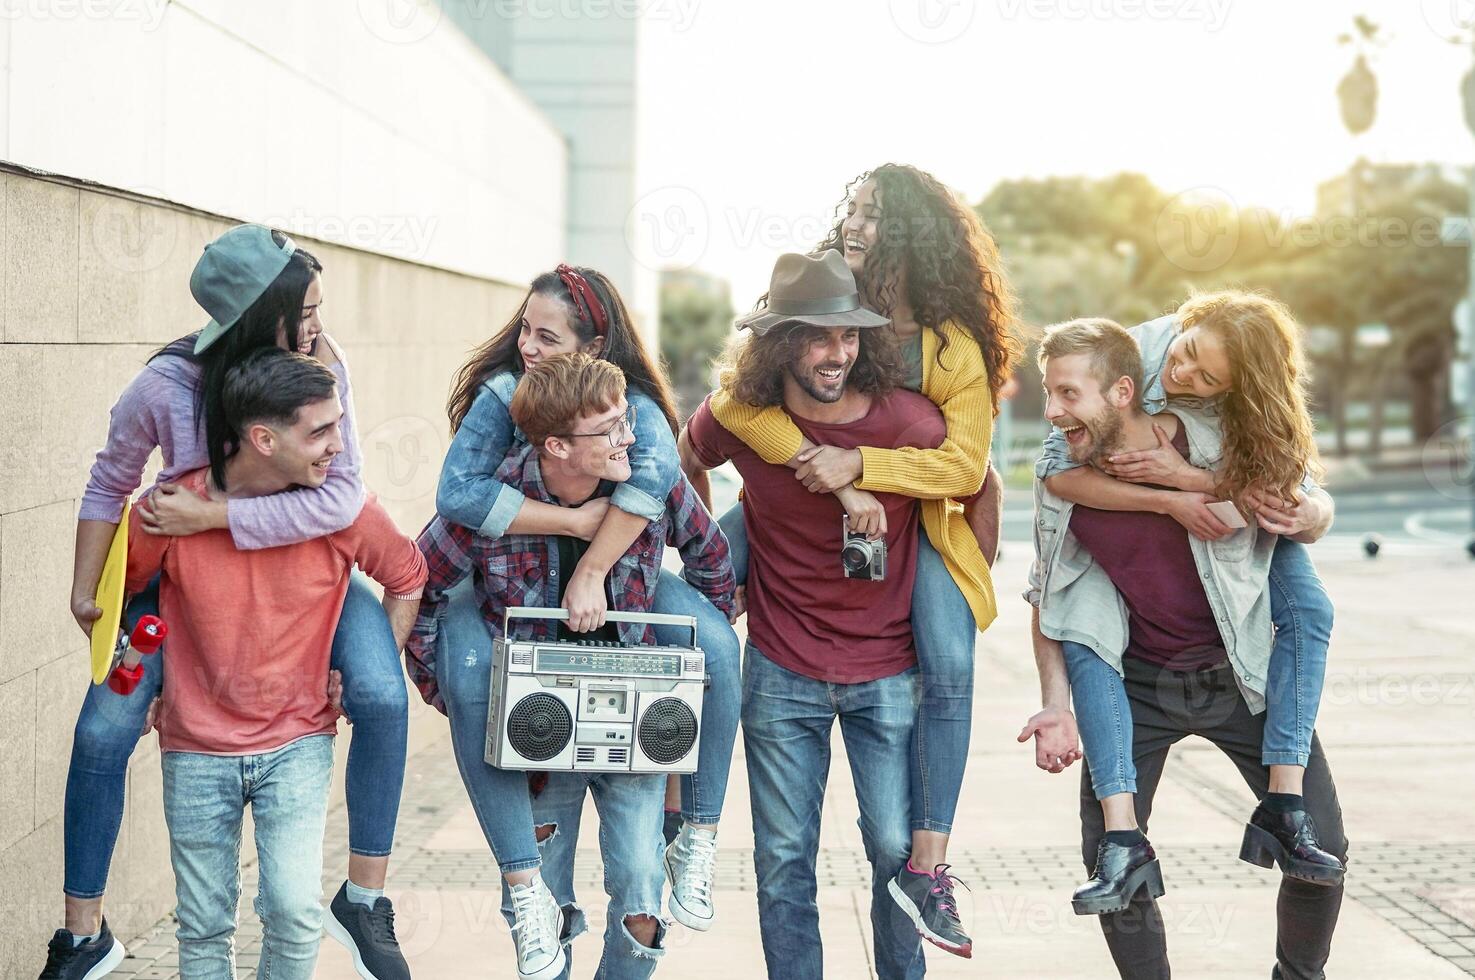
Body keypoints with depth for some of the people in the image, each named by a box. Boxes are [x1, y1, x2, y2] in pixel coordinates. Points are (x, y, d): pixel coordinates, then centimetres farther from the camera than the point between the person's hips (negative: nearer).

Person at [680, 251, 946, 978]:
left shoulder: (911, 422, -14)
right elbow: (688, 460, 15)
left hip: (887, 672, -1)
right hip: (781, 672, 1)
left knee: (896, 848, 2)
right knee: (783, 858, 7)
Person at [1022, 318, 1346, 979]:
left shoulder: (1218, 445, -19)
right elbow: (1049, 594, 4)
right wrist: (1056, 704, -6)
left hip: (1239, 673, -1)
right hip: (1138, 682, 2)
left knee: (1324, 850, -3)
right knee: (1106, 848, -8)